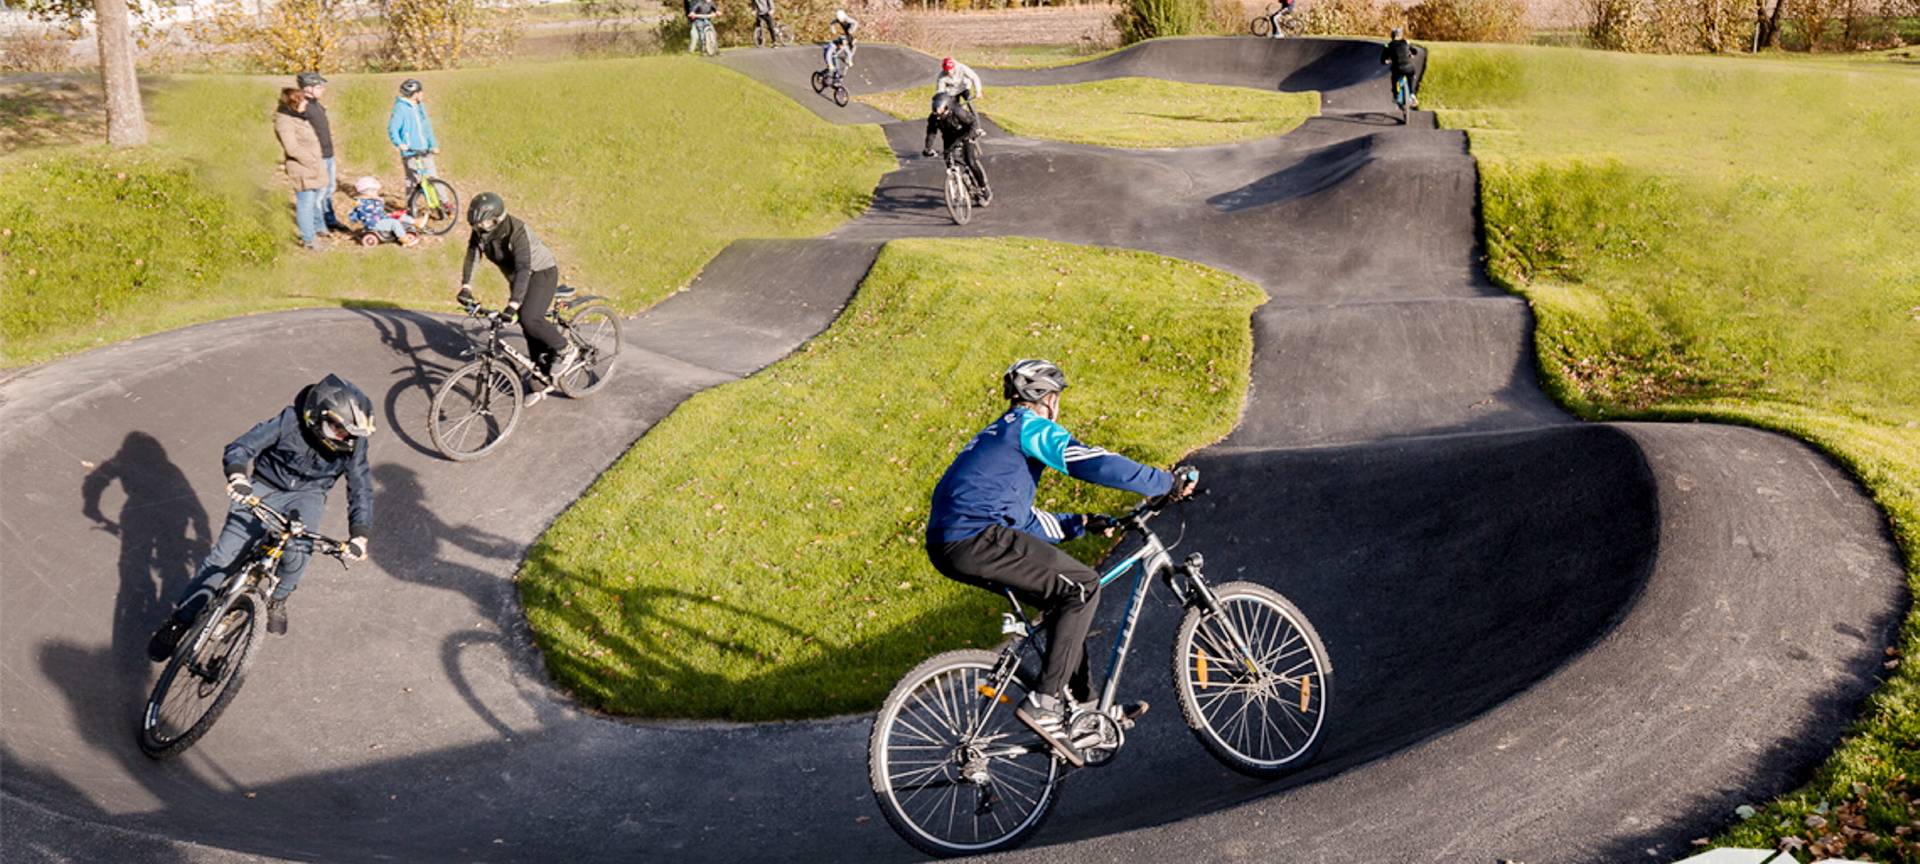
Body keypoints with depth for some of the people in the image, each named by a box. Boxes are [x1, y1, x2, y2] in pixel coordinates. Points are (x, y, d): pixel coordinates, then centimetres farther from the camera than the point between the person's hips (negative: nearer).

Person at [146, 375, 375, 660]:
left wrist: (359, 534, -27)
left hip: (307, 495, 1)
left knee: (297, 551, -26)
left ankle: (278, 600, 7)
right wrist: (237, 475, -45)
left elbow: (361, 488, -14)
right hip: (264, 487, -1)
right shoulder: (290, 421, -26)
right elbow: (241, 447, -23)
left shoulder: (354, 443, -19)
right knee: (224, 554, -10)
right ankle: (180, 620, 4)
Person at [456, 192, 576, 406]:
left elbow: (524, 268, -39)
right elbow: (471, 258, -13)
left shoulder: (516, 231, -31)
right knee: (529, 331, 7)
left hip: (541, 272, -8)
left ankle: (565, 351, -4)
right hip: (516, 278, 8)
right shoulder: (480, 232, -10)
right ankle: (545, 380, 17)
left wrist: (513, 304, -46)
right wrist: (466, 288, -29)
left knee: (530, 319, -27)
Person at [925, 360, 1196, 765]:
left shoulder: (997, 434, 31)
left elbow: (1027, 521, 33)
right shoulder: (1032, 427, 2)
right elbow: (1094, 463, -12)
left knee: (1064, 596, 20)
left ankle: (1084, 705, 23)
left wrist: (1081, 523, 29)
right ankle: (1044, 703, -13)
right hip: (978, 538, -10)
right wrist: (1168, 482, -4)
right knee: (1082, 586, -6)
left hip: (948, 545, 10)